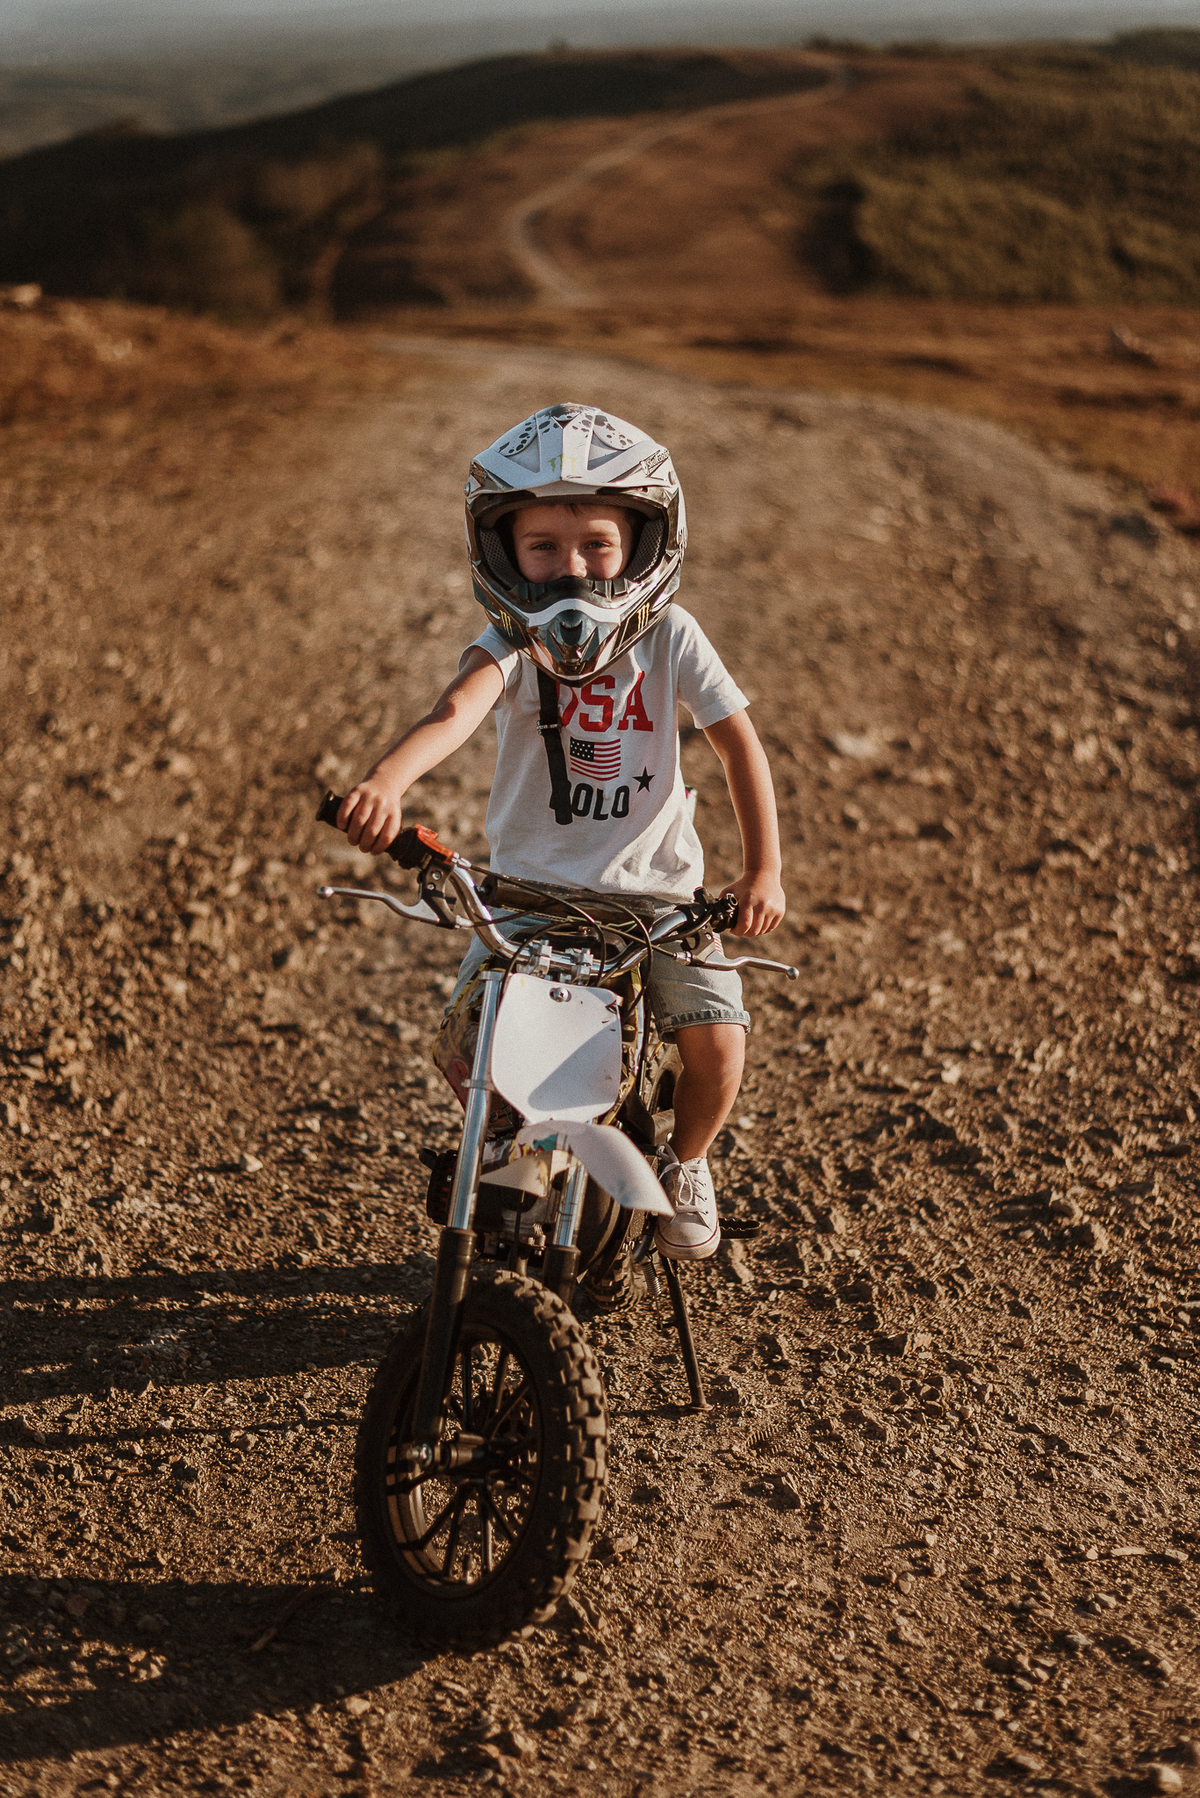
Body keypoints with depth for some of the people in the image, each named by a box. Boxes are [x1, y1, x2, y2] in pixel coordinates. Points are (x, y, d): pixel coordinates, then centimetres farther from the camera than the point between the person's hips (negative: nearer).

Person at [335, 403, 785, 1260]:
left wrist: (763, 870, -19)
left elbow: (740, 742, -8)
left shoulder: (669, 635, -7)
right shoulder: (513, 643, -12)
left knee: (717, 1037, -16)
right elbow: (454, 712, -32)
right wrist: (386, 782, -53)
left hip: (657, 883, 0)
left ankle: (686, 1165, 18)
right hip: (533, 882, 0)